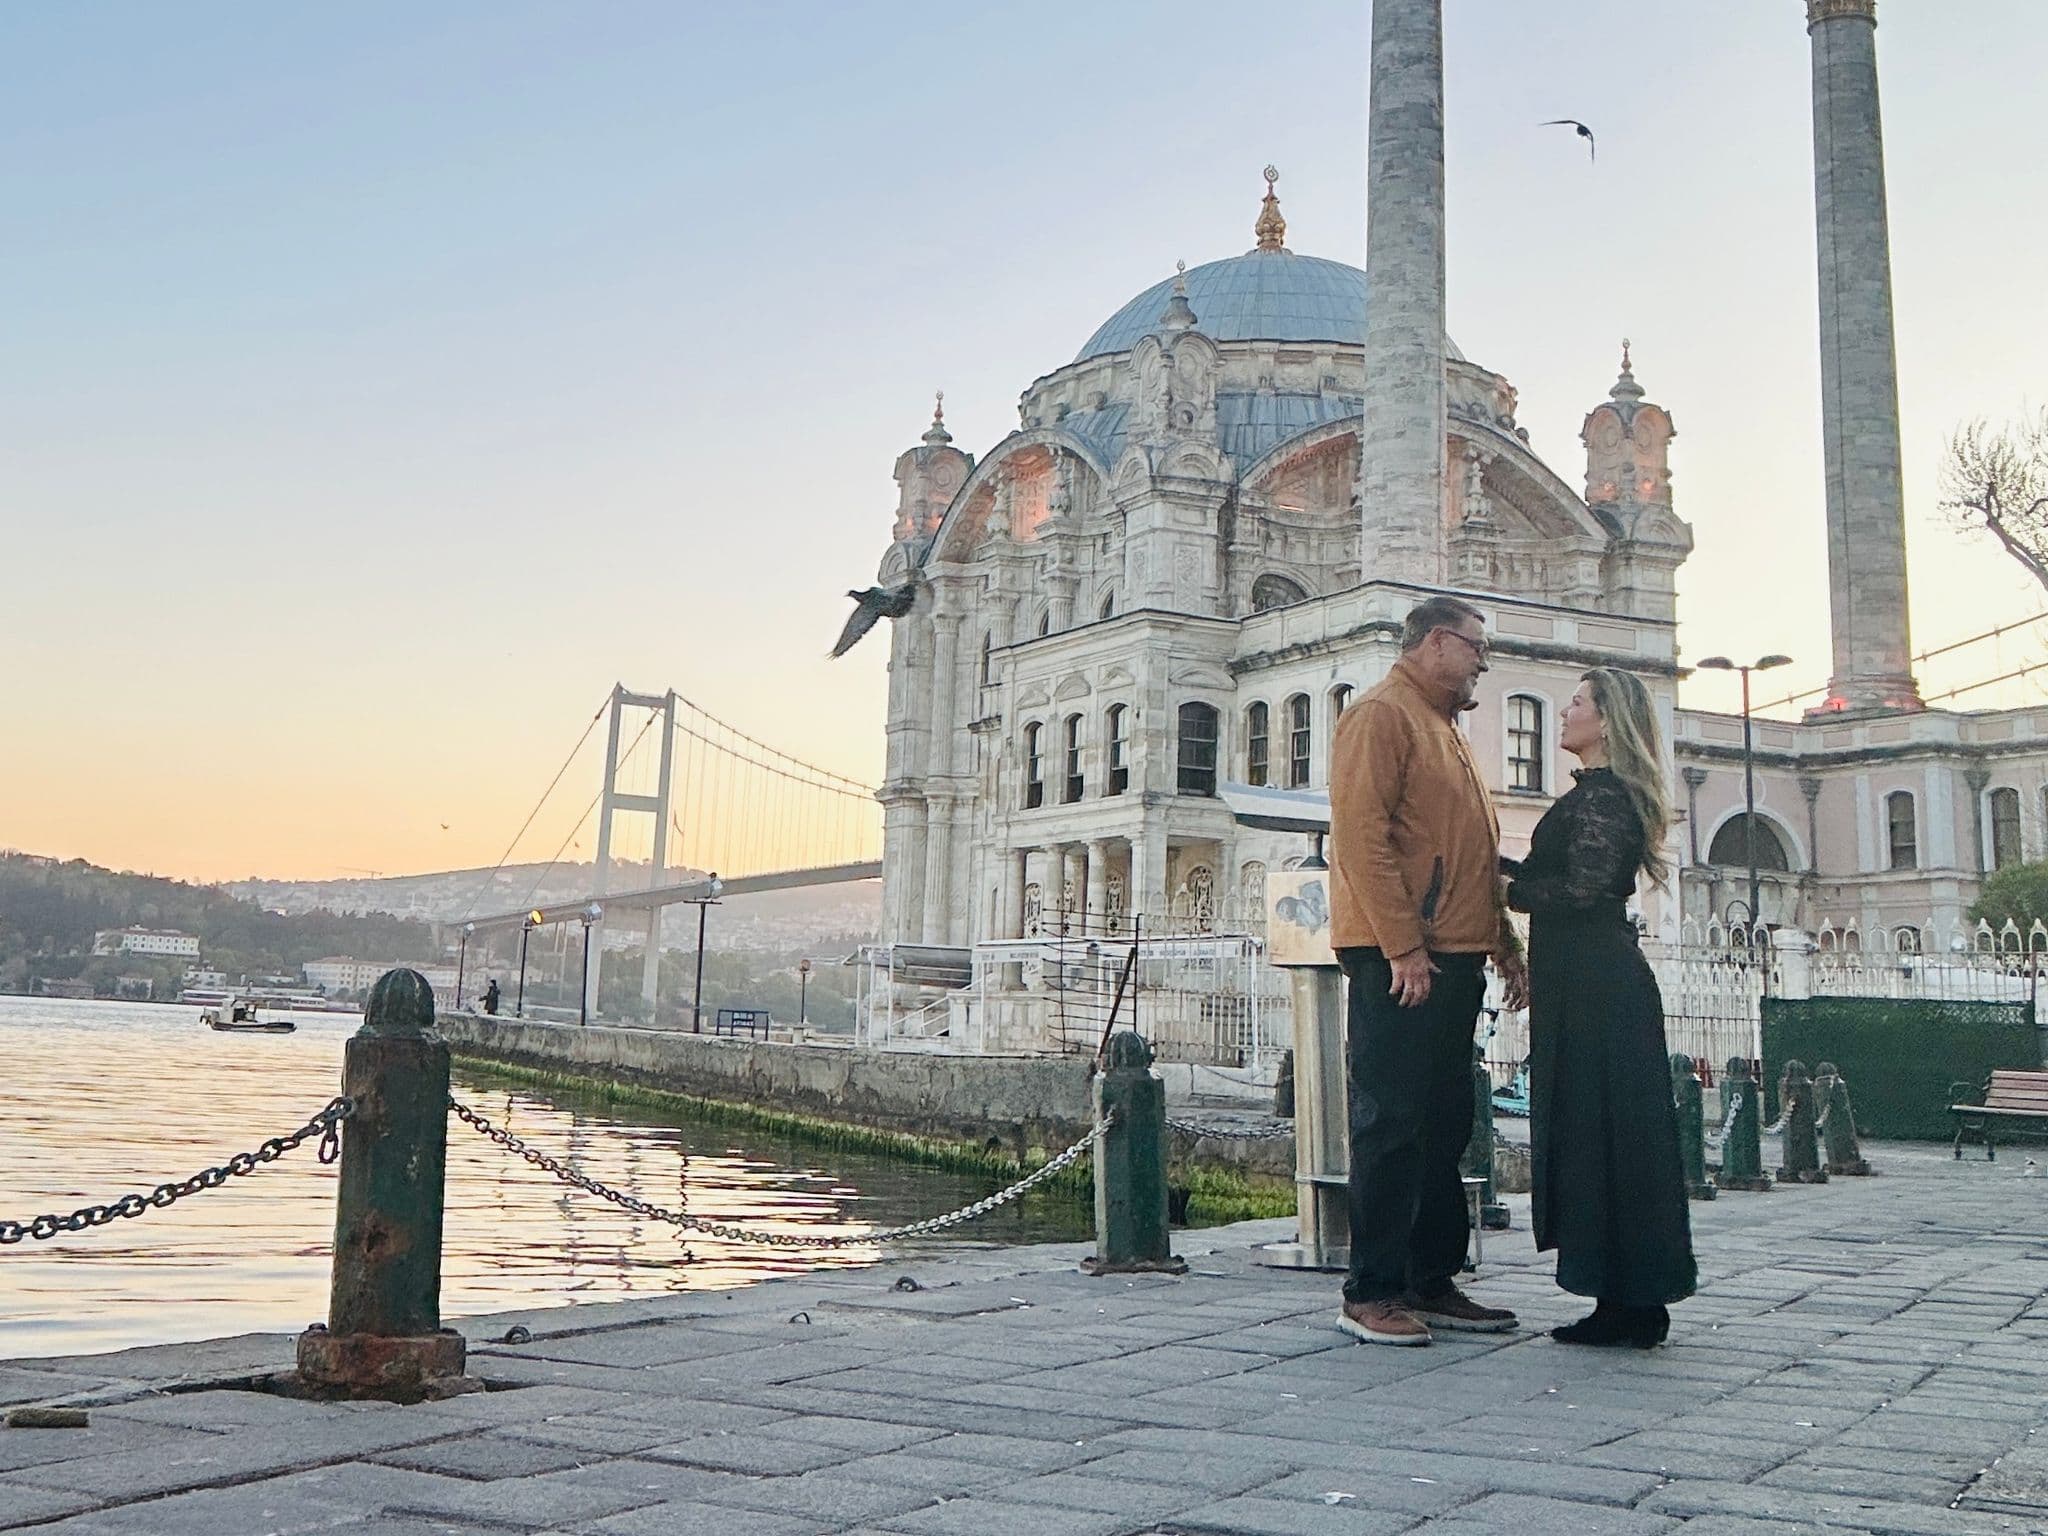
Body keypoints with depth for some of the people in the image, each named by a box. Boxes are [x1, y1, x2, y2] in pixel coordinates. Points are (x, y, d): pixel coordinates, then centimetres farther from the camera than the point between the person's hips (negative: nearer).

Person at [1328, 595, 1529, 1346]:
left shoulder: (1446, 731, 24)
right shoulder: (1381, 716, -6)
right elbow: (1362, 833, -17)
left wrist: (1504, 943, 19)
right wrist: (1403, 946, -21)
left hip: (1453, 959, 10)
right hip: (1399, 960, -10)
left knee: (1444, 1127, 11)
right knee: (1391, 1127, -6)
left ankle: (1431, 1283, 19)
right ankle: (1370, 1292, 0)